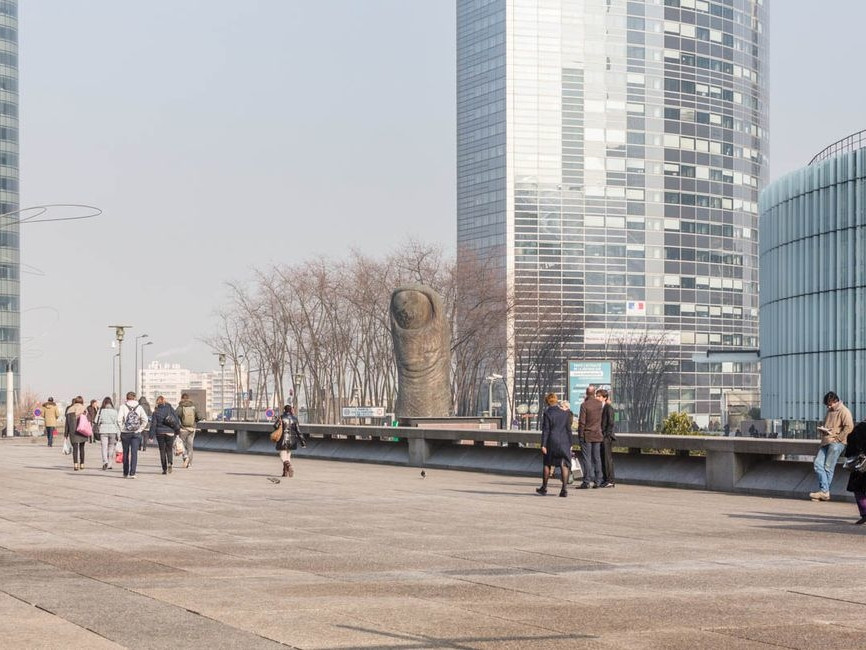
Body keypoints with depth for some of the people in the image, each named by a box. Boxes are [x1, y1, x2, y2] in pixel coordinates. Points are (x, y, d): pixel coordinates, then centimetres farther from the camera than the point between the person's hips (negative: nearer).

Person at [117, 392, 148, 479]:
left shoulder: (123, 406, -3)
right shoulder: (139, 407, 3)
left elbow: (119, 420, -12)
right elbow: (145, 420, -2)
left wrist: (122, 429, -1)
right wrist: (140, 429, 5)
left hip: (125, 433, 0)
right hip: (136, 433, 0)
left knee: (126, 453, 11)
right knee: (134, 453, -1)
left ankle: (125, 473, 19)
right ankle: (132, 473, -11)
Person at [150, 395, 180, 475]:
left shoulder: (156, 411, -2)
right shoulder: (170, 409, 0)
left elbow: (153, 424, -4)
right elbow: (176, 420, 1)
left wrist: (151, 435, -2)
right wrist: (178, 431, 8)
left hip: (160, 432, -1)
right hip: (170, 432, 1)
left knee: (162, 451, 7)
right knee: (169, 449, 13)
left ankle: (164, 469, 5)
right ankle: (169, 463, -14)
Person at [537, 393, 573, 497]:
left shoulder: (547, 412, -7)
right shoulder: (565, 412, 3)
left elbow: (546, 430, -9)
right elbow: (568, 429, 6)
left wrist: (543, 444, -8)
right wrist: (570, 443, 11)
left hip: (552, 441, -2)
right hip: (564, 441, 2)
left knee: (547, 464, 12)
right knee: (564, 465, 2)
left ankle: (544, 488, 22)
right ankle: (564, 489, -7)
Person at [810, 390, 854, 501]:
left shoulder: (844, 411, -5)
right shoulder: (830, 411, 23)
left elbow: (849, 427, -16)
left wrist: (837, 439, -16)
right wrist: (822, 429, 9)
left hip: (836, 443, -8)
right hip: (825, 442, 8)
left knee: (828, 467, -8)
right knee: (818, 464, -6)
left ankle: (824, 492, -5)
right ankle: (825, 490, -10)